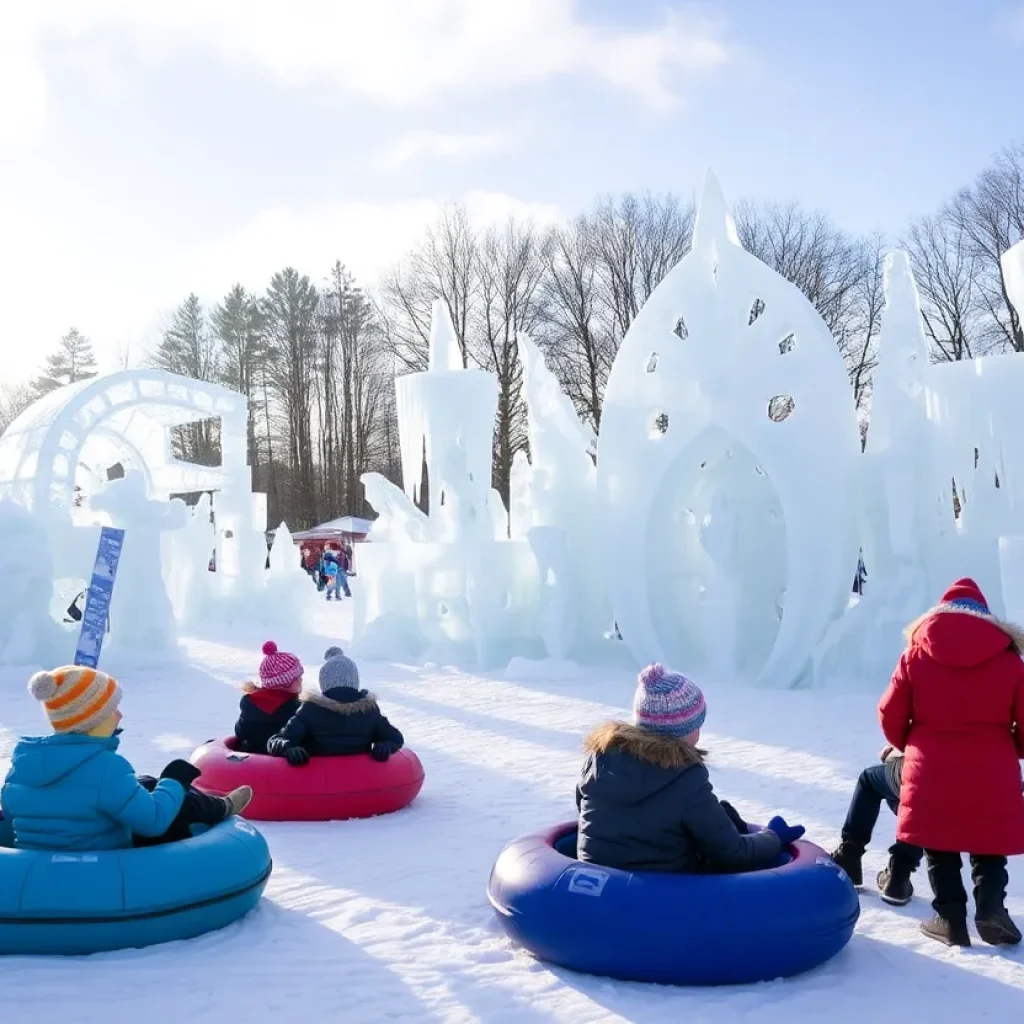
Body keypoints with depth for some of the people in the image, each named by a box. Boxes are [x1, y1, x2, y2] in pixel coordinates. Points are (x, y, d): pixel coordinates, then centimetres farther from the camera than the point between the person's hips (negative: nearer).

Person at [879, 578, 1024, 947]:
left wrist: (909, 746, 22)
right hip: (992, 776, 1)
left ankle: (950, 918, 11)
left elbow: (891, 715, 2)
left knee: (939, 851, 14)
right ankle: (991, 907, -2)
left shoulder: (917, 654, 1)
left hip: (932, 774, 0)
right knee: (989, 850, 16)